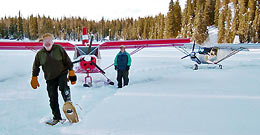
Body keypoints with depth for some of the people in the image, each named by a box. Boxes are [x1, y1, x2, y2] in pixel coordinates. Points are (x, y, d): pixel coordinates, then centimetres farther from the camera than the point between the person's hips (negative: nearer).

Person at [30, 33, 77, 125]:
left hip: (62, 74, -2)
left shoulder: (59, 49, -4)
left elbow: (68, 61, 0)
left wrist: (71, 73, -4)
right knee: (53, 99, 3)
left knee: (63, 87, -35)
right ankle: (57, 117, 14)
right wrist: (34, 79, 14)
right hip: (50, 79, 3)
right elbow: (36, 67, 16)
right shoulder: (40, 54, 4)